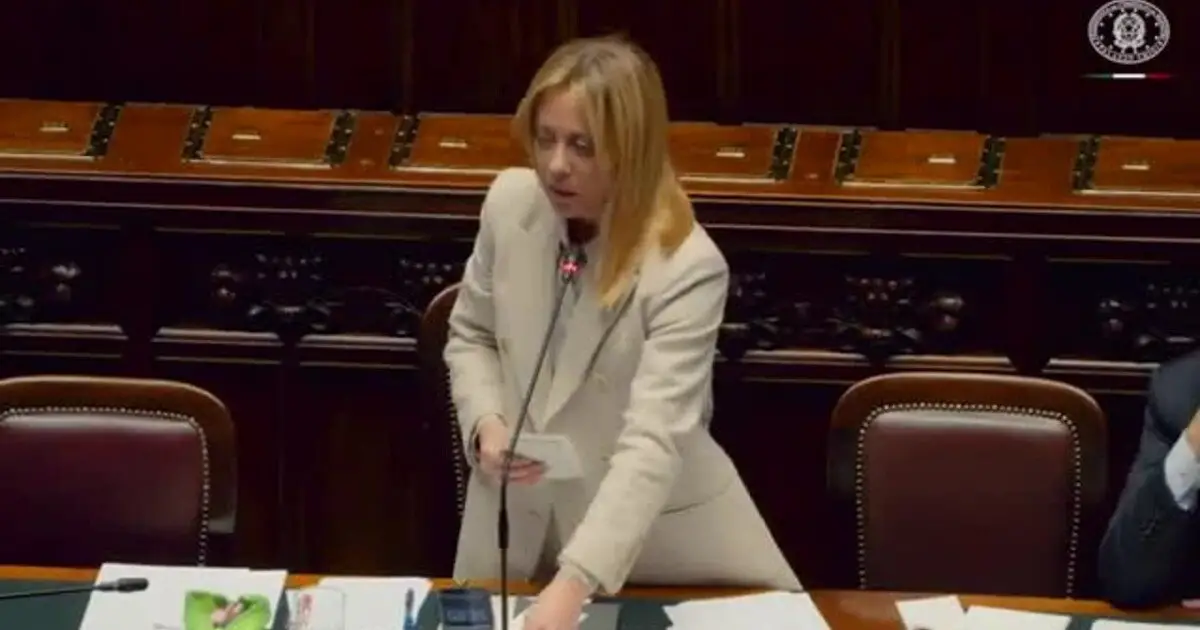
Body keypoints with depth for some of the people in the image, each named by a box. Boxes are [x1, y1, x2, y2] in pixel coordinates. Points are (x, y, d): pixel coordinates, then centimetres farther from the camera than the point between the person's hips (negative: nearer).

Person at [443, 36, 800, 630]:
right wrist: (486, 423, -14)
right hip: (517, 519, 4)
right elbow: (470, 335, 9)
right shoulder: (511, 202, -10)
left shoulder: (688, 268, -27)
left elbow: (653, 445, -35)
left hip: (656, 536, -4)